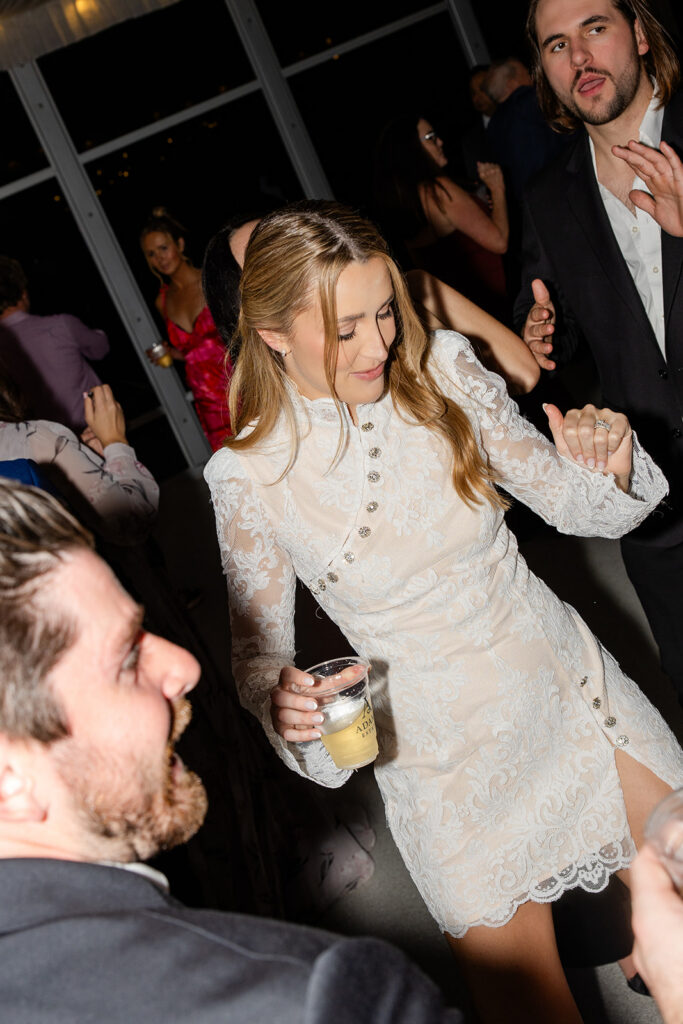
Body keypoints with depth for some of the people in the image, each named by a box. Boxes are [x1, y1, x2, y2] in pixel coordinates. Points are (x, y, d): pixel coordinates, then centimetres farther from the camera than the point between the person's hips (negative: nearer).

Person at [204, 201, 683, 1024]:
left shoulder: (443, 370, -8)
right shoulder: (249, 475, -14)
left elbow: (567, 503, 1)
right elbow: (258, 645, -3)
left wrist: (605, 468, -21)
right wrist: (280, 697, -25)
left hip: (571, 691, 3)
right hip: (444, 760, -2)